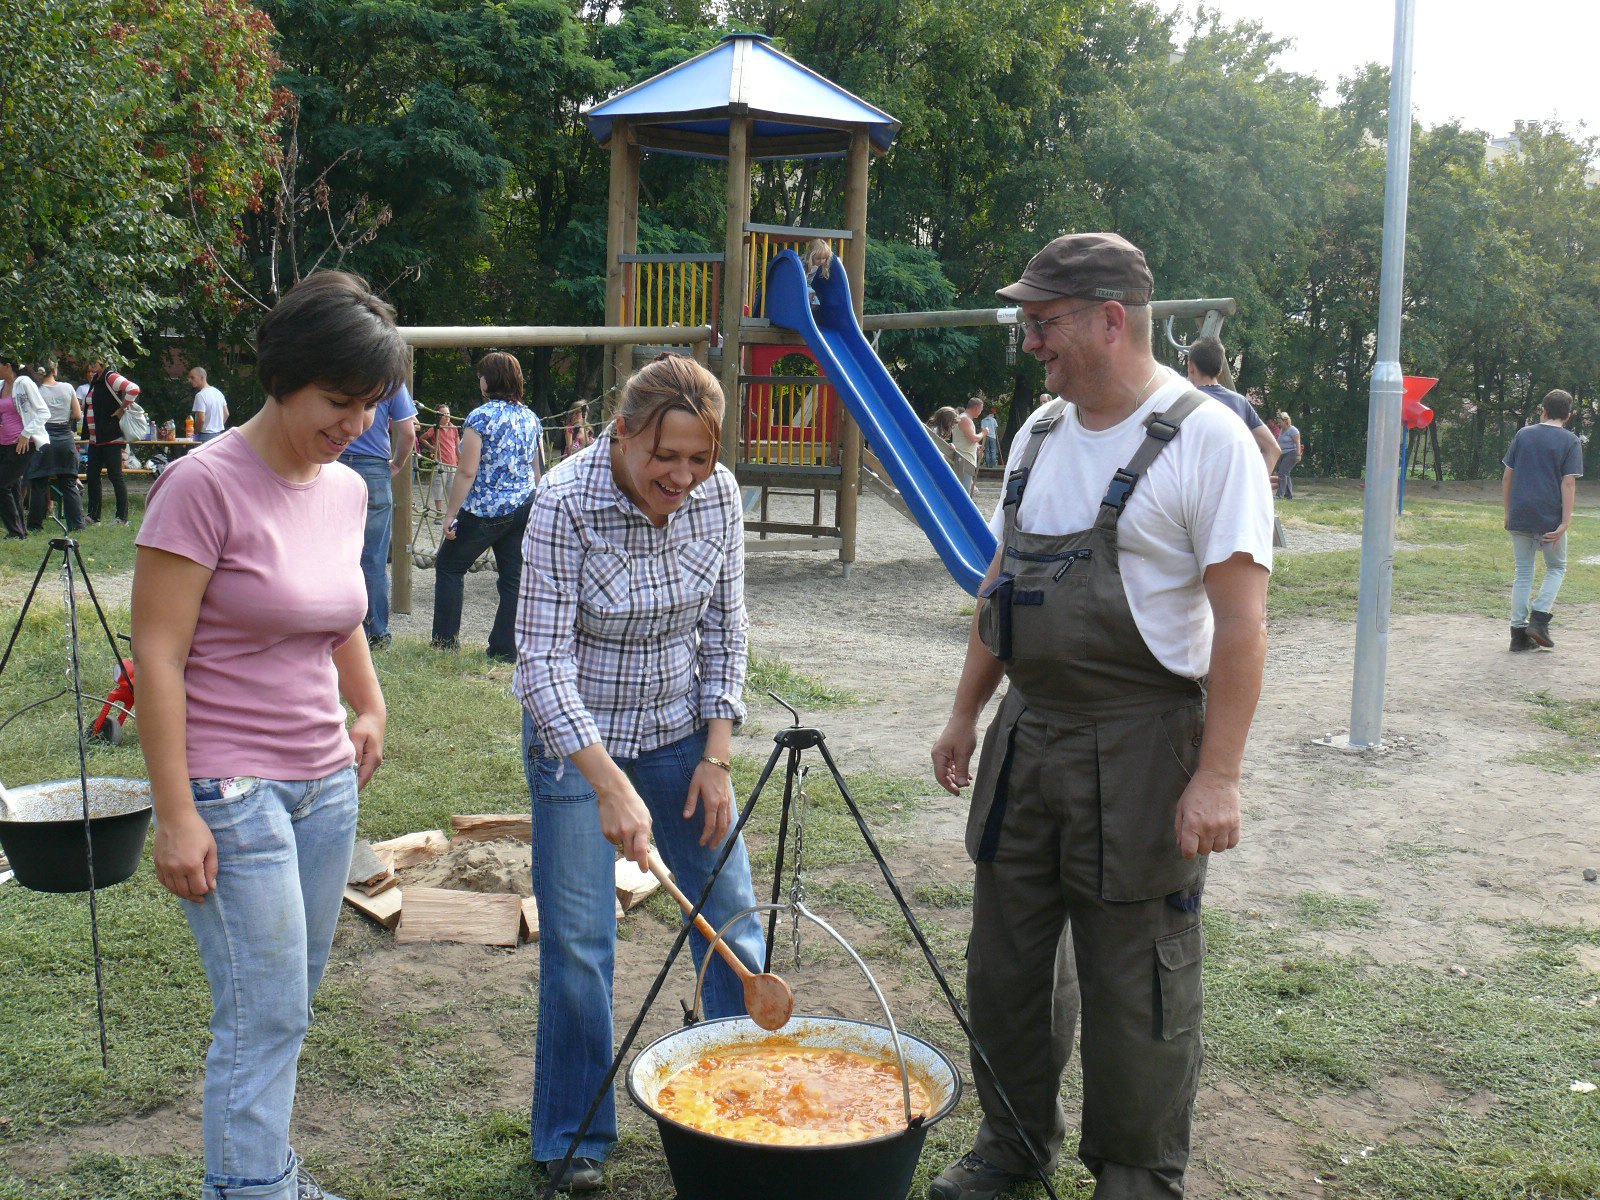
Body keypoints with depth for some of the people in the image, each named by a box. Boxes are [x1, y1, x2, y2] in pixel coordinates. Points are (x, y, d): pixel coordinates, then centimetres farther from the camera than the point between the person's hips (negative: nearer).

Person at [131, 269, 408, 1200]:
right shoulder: (206, 484, -15)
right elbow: (158, 654, -16)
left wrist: (370, 706, 13)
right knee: (265, 1018, -6)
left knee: (289, 1007, 15)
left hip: (327, 783, 7)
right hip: (231, 793, -7)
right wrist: (176, 814, -17)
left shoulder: (347, 490, 7)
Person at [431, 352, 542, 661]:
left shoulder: (481, 417, -14)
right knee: (514, 577, 7)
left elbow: (467, 472, -16)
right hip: (524, 508, 6)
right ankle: (506, 649, 8)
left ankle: (446, 640, 14)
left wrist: (450, 514, -12)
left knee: (449, 567, 11)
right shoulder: (530, 417, 7)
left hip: (485, 512, -6)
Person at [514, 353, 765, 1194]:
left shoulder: (717, 494, -11)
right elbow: (543, 658, -23)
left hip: (681, 735, 4)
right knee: (578, 944, 0)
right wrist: (611, 784, -30)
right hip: (577, 738, -4)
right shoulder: (566, 502, -24)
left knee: (733, 923, 8)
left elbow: (725, 626, 0)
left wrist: (716, 757, -3)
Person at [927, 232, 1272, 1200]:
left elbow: (1241, 623, -16)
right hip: (1027, 735, 7)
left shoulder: (1207, 440, -12)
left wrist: (1219, 774, -21)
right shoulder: (1041, 433, 10)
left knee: (1137, 989, 5)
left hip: (1139, 750, -7)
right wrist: (966, 714, 18)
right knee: (1007, 958, 16)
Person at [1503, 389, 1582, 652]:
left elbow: (1507, 477, 7)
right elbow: (1568, 483, -10)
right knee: (1557, 568, 17)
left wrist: (1508, 513, 16)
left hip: (1519, 518, 3)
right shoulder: (1571, 441, -3)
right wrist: (1565, 523, -13)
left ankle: (1519, 632, 7)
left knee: (1523, 573, 10)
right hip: (1550, 519, -3)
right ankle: (1539, 618, -1)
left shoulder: (1523, 435, 7)